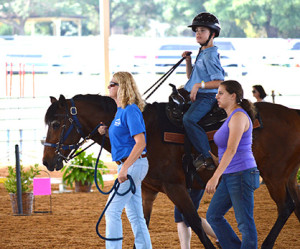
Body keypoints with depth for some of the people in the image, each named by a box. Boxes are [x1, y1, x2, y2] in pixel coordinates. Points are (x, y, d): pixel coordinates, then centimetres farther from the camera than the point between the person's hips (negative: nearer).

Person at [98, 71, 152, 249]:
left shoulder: (131, 110, -15)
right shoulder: (121, 111, 15)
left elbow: (140, 143, -22)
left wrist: (124, 168, -27)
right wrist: (107, 133, 6)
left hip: (133, 164, -10)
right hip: (128, 166, 10)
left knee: (113, 211, -10)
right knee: (135, 216, 11)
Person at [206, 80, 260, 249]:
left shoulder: (239, 117, -16)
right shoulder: (232, 117, 14)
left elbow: (231, 150, -24)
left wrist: (215, 177, -29)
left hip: (241, 176, -10)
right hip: (230, 177, 10)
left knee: (245, 223, -3)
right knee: (213, 216, 12)